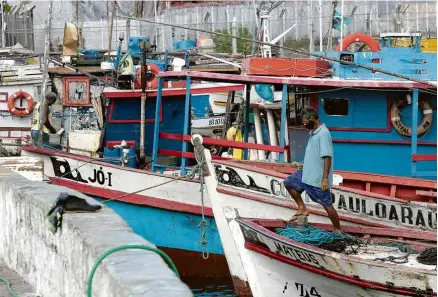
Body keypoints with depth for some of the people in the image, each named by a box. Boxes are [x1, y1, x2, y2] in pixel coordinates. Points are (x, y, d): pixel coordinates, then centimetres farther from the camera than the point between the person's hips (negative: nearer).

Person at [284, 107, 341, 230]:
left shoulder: (323, 133, -19)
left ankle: (338, 231, 10)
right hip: (307, 174, 10)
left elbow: (327, 157, -25)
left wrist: (325, 179, -28)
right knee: (288, 183, 15)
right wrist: (305, 165, 19)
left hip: (318, 178, -10)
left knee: (327, 204, -2)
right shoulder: (313, 132, 11)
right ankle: (302, 209, 17)